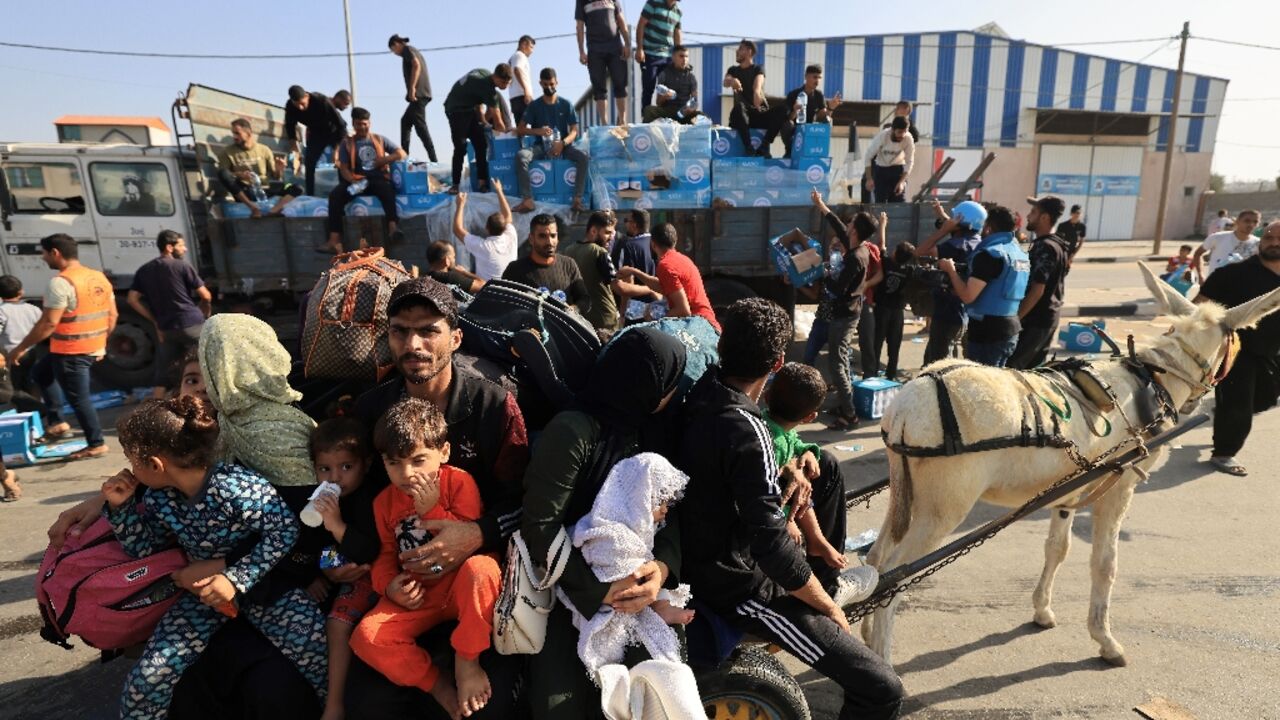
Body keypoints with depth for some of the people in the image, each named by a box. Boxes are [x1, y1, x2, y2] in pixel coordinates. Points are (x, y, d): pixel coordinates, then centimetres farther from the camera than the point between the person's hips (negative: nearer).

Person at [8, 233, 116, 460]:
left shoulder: (61, 283, -19)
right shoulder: (99, 277, 6)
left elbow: (48, 323, -21)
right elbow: (112, 315, 12)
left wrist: (20, 348, -10)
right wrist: (100, 341, 22)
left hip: (70, 352, -9)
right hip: (94, 349, 9)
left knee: (79, 398, 3)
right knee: (40, 373, 27)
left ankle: (96, 444, 11)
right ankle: (59, 422, 28)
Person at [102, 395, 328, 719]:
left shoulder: (235, 486, -30)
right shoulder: (158, 498, -7)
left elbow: (284, 530, -26)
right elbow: (145, 549, 9)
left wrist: (237, 579, -30)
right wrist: (121, 507, -5)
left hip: (262, 579, -6)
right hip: (206, 588, 6)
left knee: (314, 644, -24)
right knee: (149, 676, -5)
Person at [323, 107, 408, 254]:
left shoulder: (380, 139, 19)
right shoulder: (346, 143, 17)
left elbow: (401, 153, 11)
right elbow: (343, 168, 7)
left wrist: (384, 160, -5)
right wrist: (352, 179, -15)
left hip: (378, 178, -1)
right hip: (357, 181, 1)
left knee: (387, 189, -39)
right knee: (335, 195, -28)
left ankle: (393, 227, -59)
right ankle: (334, 241, -37)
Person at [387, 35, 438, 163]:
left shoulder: (407, 50, 0)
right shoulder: (414, 51, 27)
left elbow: (416, 65, -17)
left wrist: (412, 88, -20)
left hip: (418, 93, -10)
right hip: (423, 93, 10)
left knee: (420, 125, -12)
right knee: (405, 121, 17)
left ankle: (433, 159, -17)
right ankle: (404, 153, 18)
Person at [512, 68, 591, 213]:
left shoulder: (566, 104, 7)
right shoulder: (534, 106, 8)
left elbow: (574, 131, 1)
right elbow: (520, 130, 5)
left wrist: (562, 143, -21)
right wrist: (537, 131, -16)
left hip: (563, 145, 0)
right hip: (541, 146, 0)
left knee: (583, 156, -31)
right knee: (520, 155, -30)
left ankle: (577, 199, -32)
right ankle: (527, 200, -34)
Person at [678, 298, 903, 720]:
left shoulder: (704, 389, -7)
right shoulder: (744, 430, -30)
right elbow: (772, 547, -28)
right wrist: (830, 609, -12)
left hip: (711, 547, 8)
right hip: (737, 583, -8)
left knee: (825, 467, 19)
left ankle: (827, 576, 34)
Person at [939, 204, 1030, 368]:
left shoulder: (989, 253, -16)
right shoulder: (1020, 253, 13)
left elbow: (968, 296, -20)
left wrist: (951, 270, -6)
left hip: (987, 331, -9)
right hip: (1010, 329, 9)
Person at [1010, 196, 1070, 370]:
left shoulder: (1044, 247, -18)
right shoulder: (1057, 245, 13)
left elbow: (1037, 290, -22)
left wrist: (1015, 318, -19)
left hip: (1035, 319, -10)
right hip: (1048, 317, 10)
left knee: (1011, 366, -6)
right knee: (1034, 366, 15)